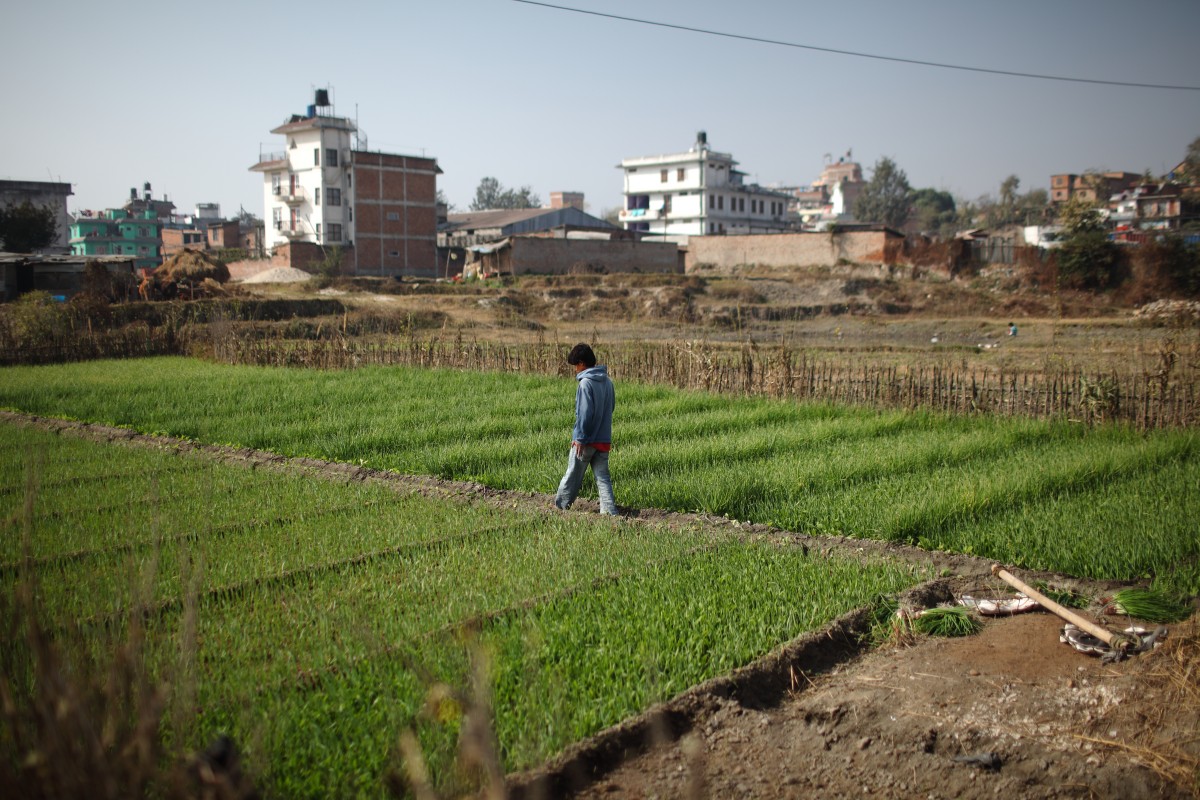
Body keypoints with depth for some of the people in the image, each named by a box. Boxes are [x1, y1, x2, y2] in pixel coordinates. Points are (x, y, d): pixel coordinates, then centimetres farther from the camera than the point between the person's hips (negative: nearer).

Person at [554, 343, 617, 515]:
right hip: (604, 439, 6)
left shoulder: (586, 383, -17)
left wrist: (580, 437, -15)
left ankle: (561, 504, 24)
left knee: (573, 473, 10)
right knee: (602, 476, 6)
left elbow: (585, 413, -20)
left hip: (586, 439, -6)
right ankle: (609, 509, -2)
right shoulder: (607, 381, 7)